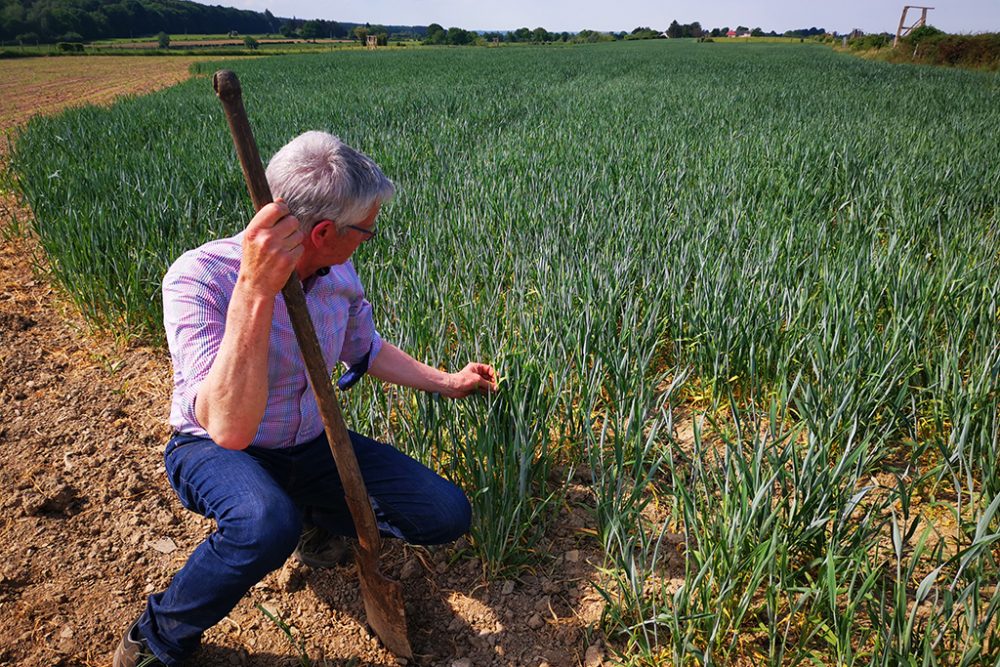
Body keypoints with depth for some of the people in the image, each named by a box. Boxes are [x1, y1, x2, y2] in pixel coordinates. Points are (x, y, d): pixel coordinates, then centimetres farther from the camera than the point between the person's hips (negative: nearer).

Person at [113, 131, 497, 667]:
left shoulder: (339, 274, -9)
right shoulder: (199, 276, -28)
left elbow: (366, 351, 13)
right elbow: (228, 427, -41)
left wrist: (447, 383, 14)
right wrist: (255, 290, -49)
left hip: (309, 445, 5)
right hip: (212, 449, -5)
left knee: (447, 515, -8)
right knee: (266, 525, -41)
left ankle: (315, 510, 18)